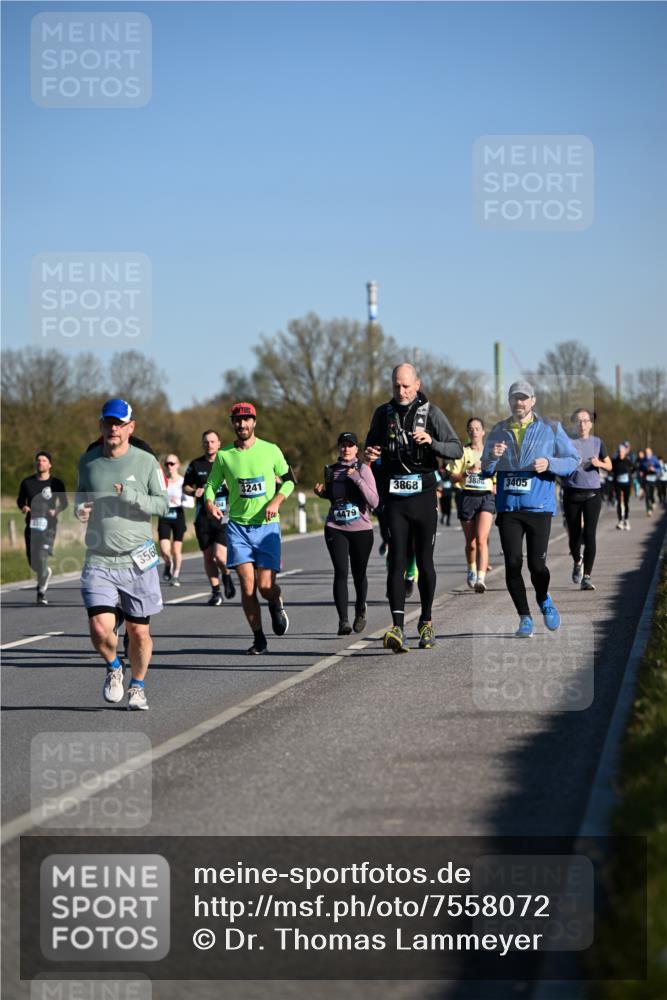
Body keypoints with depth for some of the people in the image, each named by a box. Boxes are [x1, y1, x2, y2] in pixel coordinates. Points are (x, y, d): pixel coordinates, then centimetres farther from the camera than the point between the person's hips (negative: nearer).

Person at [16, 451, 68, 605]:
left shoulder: (56, 483, 2)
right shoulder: (27, 482, 7)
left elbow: (64, 503, 9)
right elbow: (20, 500, 18)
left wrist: (56, 511, -11)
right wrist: (23, 507, -5)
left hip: (48, 526, -3)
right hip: (31, 525, 3)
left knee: (42, 557, -15)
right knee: (32, 561, 3)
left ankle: (41, 592, -3)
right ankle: (46, 573, 38)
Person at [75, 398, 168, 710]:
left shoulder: (146, 462, -1)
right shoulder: (87, 461, 6)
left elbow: (163, 505, -3)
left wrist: (133, 497, -20)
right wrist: (79, 510, -2)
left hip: (138, 559, -1)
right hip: (98, 560, 1)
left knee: (139, 631, 5)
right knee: (100, 628, -15)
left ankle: (137, 686, 29)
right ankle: (113, 667, 17)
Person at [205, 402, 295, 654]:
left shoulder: (270, 450, 0)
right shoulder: (223, 455, 2)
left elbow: (289, 479, 10)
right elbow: (211, 485, 11)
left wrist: (276, 501, -8)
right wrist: (210, 503, -11)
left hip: (267, 526, -1)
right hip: (238, 526, 1)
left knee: (265, 586, -9)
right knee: (247, 584, -8)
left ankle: (277, 604, 28)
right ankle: (259, 639, 6)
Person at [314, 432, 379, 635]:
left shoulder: (363, 469, -4)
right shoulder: (331, 471, 8)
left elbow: (374, 502, -12)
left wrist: (358, 480, -21)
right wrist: (321, 492, 5)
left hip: (361, 529, -2)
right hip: (335, 529, 2)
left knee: (359, 574, 7)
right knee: (340, 572, -12)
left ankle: (360, 611, 34)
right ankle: (343, 620, -15)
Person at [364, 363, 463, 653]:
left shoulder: (431, 413, -2)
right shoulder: (383, 413, 7)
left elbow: (457, 450, -7)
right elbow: (372, 444, 21)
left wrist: (431, 442, -25)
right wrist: (369, 453, -3)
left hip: (423, 495, -1)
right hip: (394, 497, 1)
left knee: (424, 561, 7)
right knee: (397, 561, -9)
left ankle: (426, 621, 25)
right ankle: (397, 628, -18)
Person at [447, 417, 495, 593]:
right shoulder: (462, 452, 6)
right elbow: (453, 477, 0)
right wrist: (469, 472, -13)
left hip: (486, 497, -1)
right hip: (467, 497, 1)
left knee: (481, 539, -18)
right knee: (470, 542, 8)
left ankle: (481, 579, -26)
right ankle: (472, 570, 36)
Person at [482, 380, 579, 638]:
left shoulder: (550, 429, 5)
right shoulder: (499, 431, 12)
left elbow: (573, 460, 4)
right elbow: (485, 471, 13)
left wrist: (549, 464, -14)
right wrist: (492, 456, -9)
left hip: (539, 507, -2)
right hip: (507, 507, 2)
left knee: (537, 564, -7)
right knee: (512, 563, -6)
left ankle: (544, 599, 26)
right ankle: (525, 618, 7)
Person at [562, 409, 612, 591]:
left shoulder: (597, 443, 8)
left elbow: (609, 466, 13)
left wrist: (599, 463, -8)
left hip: (592, 492, 0)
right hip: (572, 493, 0)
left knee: (589, 534, -10)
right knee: (574, 534, 5)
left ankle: (586, 577, -11)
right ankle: (577, 563, 37)